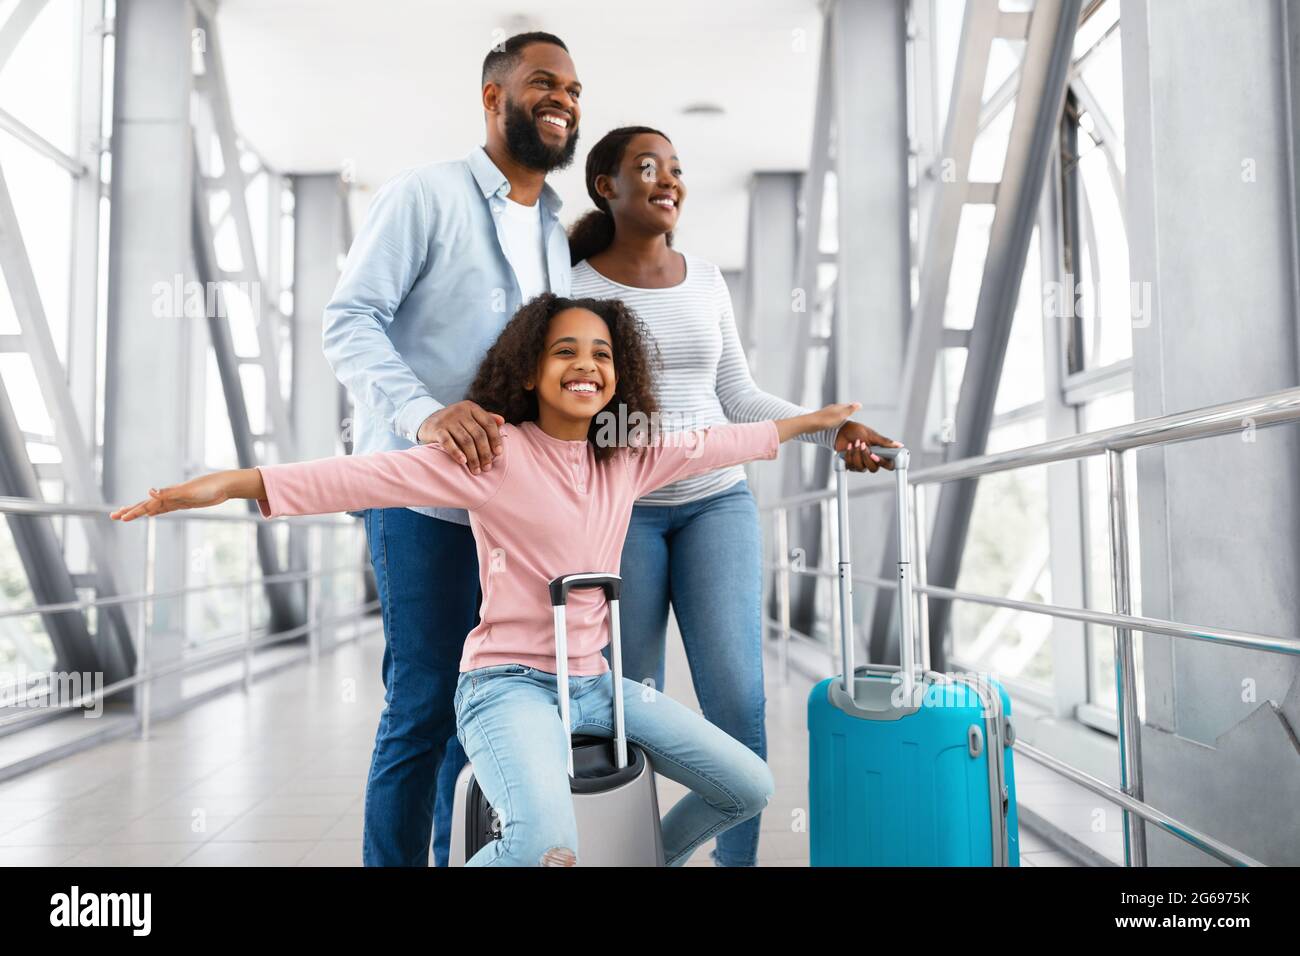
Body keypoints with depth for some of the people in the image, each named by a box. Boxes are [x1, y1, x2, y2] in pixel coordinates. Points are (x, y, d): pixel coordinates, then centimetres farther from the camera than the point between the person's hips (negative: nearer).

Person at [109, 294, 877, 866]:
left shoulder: (628, 457, 5)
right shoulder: (494, 453, -13)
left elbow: (720, 444, 17)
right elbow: (376, 475, -23)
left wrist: (812, 420, 24)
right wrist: (236, 483, -34)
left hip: (595, 679, 7)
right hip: (510, 682, -6)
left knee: (750, 788, 9)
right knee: (548, 849, -34)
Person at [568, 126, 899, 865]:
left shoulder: (706, 279, 8)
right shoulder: (573, 286, -3)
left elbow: (738, 398, 9)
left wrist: (832, 430, -2)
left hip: (716, 502, 3)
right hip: (616, 511, -2)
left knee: (736, 694, -7)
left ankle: (738, 857, 9)